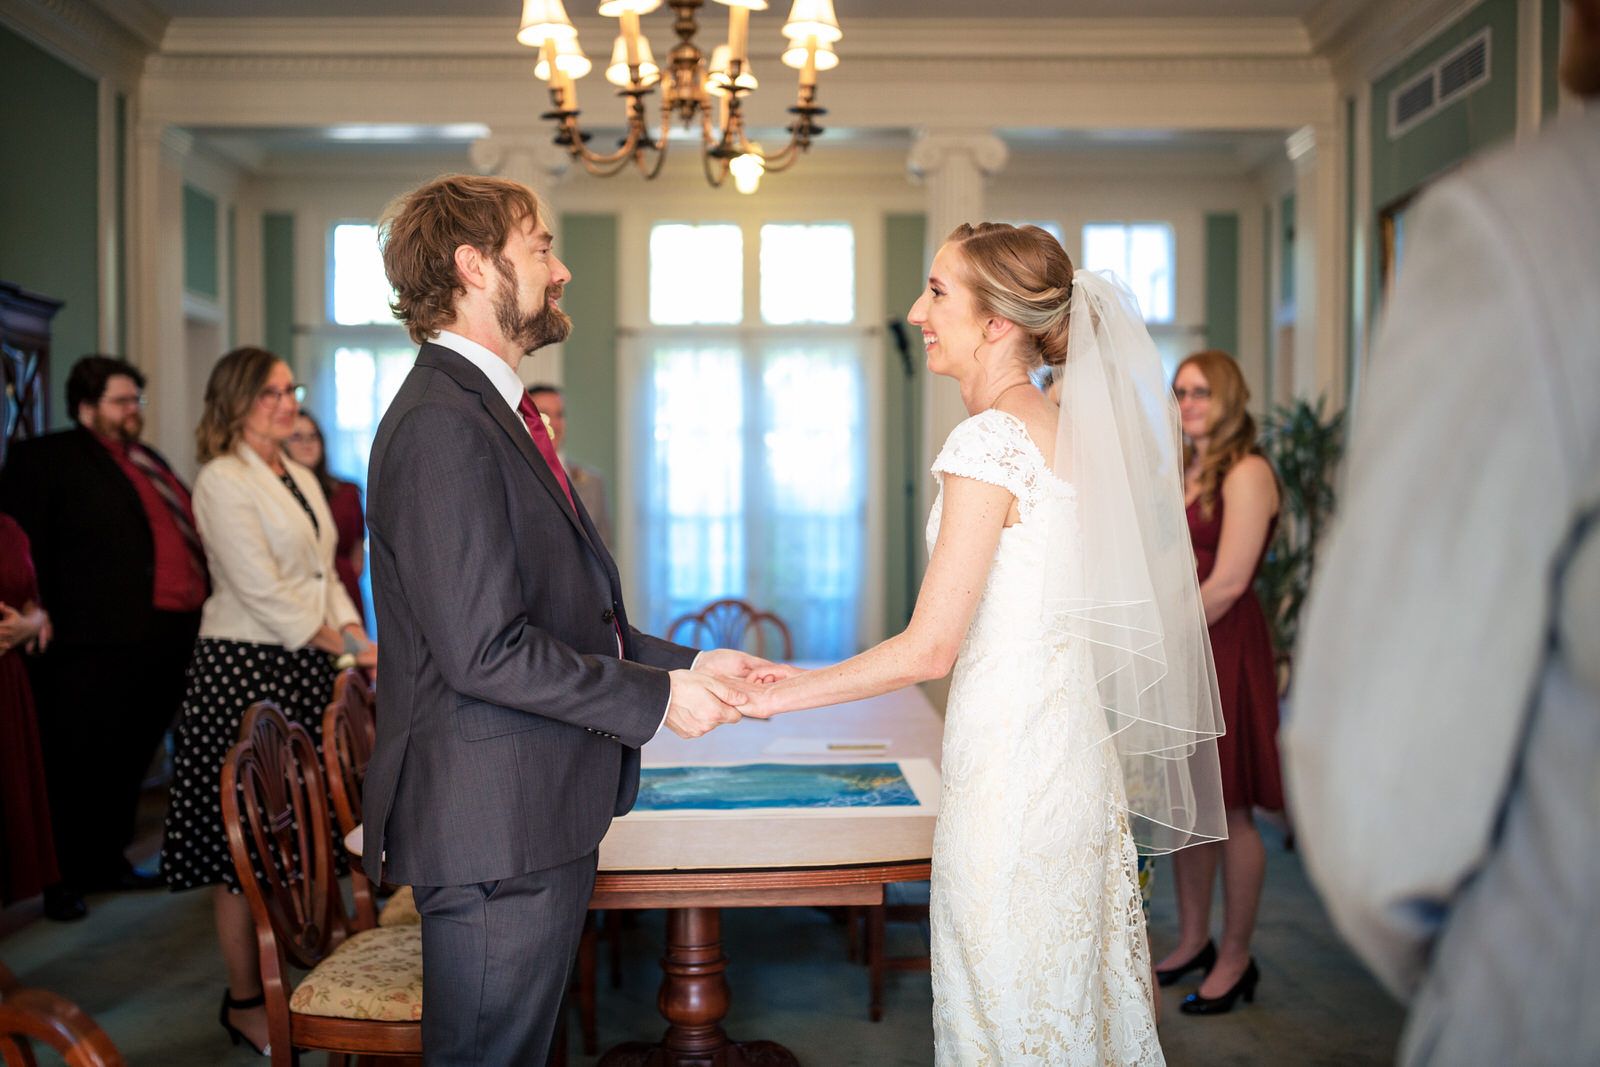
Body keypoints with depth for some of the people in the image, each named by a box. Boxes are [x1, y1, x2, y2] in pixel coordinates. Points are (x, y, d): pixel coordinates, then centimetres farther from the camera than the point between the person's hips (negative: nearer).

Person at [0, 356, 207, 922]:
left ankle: (107, 860, 29)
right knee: (79, 763, 1)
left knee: (132, 758, 16)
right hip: (101, 642, -7)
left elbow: (187, 535, 24)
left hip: (170, 637, 7)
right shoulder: (45, 459, -2)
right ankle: (63, 879, 13)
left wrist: (204, 611, 14)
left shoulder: (148, 461, 21)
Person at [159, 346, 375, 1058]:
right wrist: (346, 651, -14)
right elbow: (263, 592, -15)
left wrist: (363, 642, 4)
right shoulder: (222, 481, -9)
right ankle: (244, 1004, 10)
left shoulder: (300, 479, 17)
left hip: (308, 669, 8)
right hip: (248, 671, -8)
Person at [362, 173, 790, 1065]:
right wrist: (655, 697, -15)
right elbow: (485, 649, -24)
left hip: (541, 815, 10)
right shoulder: (444, 424, -18)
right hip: (495, 831, -10)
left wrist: (684, 663, 8)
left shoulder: (489, 412, 16)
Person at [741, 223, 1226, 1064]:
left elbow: (928, 648, -18)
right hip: (1072, 744, 9)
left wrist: (781, 695, -8)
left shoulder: (988, 441, -17)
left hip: (1010, 761, -9)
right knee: (1075, 994, 19)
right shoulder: (1065, 431, 9)